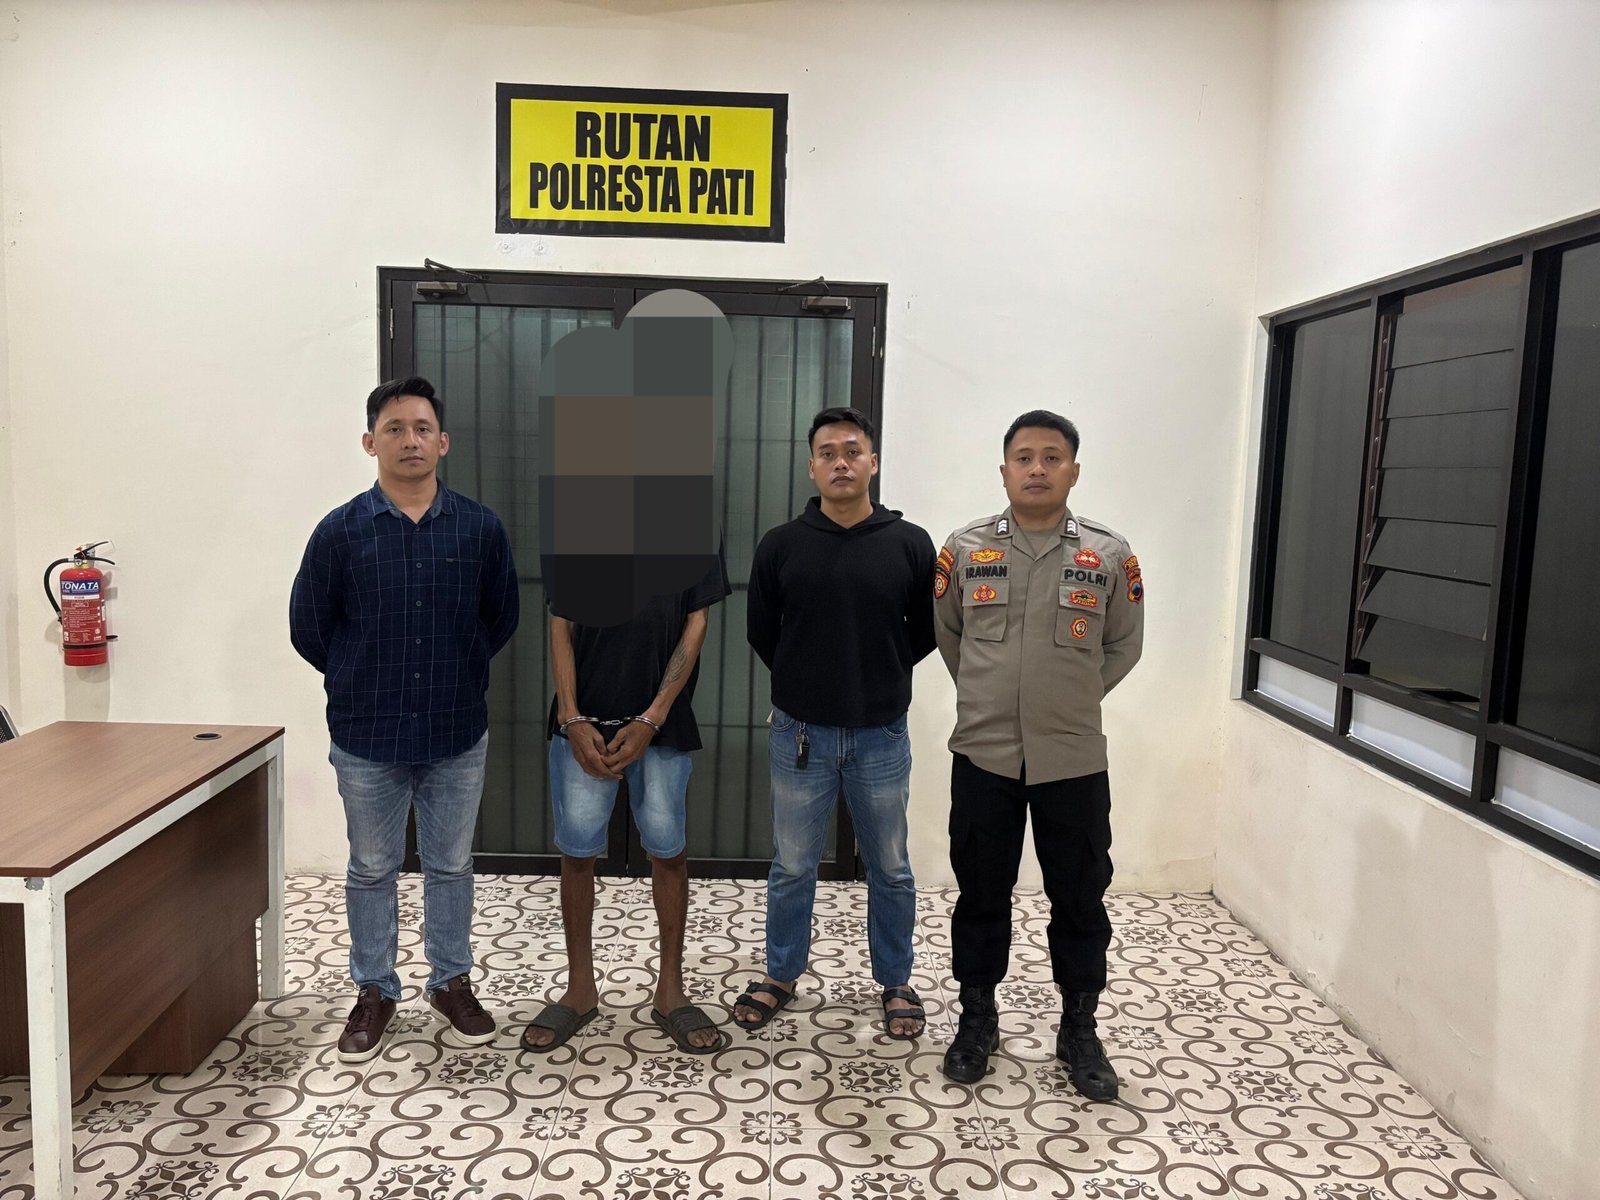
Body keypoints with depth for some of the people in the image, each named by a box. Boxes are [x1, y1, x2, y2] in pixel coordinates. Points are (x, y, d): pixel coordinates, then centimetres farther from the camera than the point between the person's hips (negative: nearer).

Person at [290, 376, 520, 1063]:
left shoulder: (480, 528, -5)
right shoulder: (340, 531, -8)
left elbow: (502, 618, 9)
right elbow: (309, 627, 3)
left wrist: (458, 673, 9)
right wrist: (363, 680, 8)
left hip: (457, 735, 1)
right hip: (367, 738, 0)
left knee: (450, 866, 15)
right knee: (371, 870, 14)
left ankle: (452, 983, 33)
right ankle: (374, 992, 32)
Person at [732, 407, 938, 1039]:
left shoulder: (910, 545, -6)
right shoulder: (780, 546, -5)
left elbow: (928, 629, 7)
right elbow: (761, 631, 7)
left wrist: (880, 677, 9)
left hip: (881, 736, 0)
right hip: (800, 733, 0)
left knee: (890, 869, 14)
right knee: (792, 867, 13)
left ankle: (896, 981, 33)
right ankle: (781, 975, 33)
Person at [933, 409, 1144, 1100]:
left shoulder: (1110, 555, -2)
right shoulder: (964, 549, -2)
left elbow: (1124, 646, 10)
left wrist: (1072, 700, 8)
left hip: (1073, 761, 0)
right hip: (983, 758, 0)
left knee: (1080, 900, 11)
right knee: (981, 896, 12)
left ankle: (1079, 1031, 29)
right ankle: (977, 1020, 30)